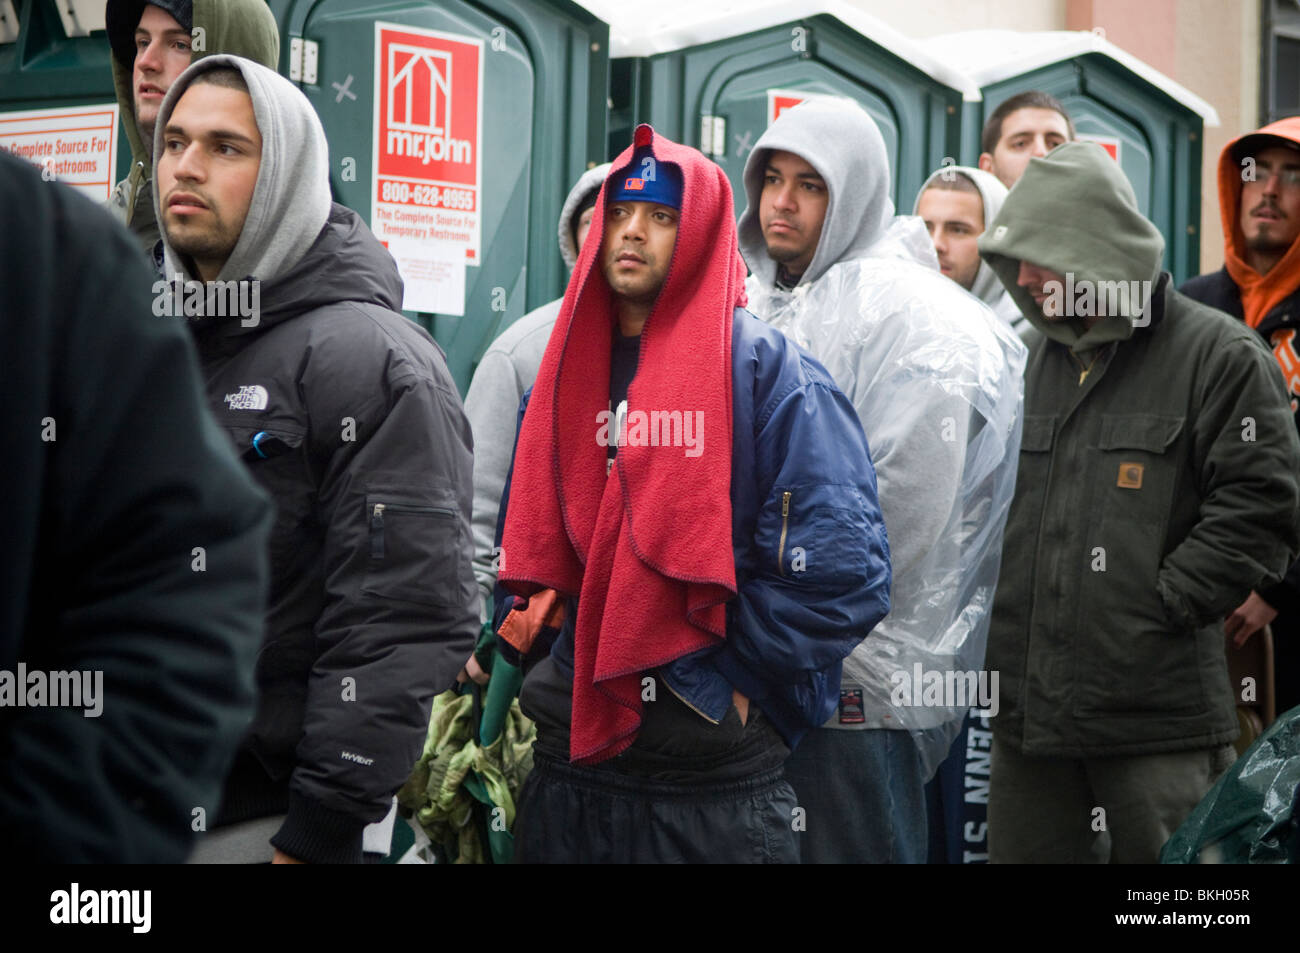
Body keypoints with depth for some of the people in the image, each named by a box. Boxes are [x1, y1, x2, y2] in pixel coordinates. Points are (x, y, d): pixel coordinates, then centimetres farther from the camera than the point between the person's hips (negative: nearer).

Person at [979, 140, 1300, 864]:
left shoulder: (1218, 355, -4)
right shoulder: (1036, 359, 16)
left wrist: (1157, 605, -14)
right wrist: (1000, 608, 9)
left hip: (1160, 719, -6)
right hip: (1028, 709, 6)